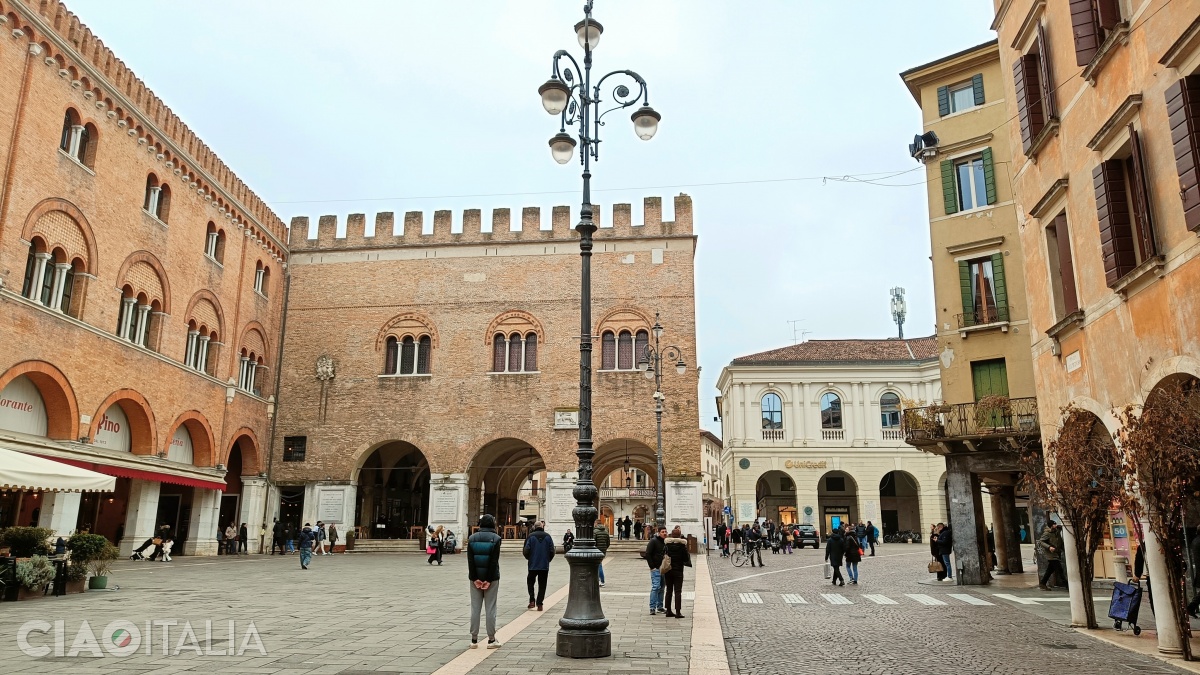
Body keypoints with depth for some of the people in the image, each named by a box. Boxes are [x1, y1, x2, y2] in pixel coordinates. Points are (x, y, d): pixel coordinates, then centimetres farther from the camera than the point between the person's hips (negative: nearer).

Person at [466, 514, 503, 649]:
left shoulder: (472, 538, 2)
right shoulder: (495, 538, -6)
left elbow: (470, 560, -3)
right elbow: (494, 561, -11)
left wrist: (475, 579, -5)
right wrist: (489, 580, -10)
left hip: (475, 578, 2)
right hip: (491, 578, -2)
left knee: (475, 608, 8)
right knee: (491, 608, 3)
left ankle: (474, 640, 10)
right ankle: (491, 640, 5)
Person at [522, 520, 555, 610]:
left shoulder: (531, 536, -6)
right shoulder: (548, 537, 0)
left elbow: (526, 550, -7)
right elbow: (552, 551, 0)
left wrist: (528, 558, 13)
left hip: (533, 565, -1)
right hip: (545, 566, 1)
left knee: (530, 581, 18)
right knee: (542, 584, 9)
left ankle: (532, 600, 6)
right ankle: (539, 604, 8)